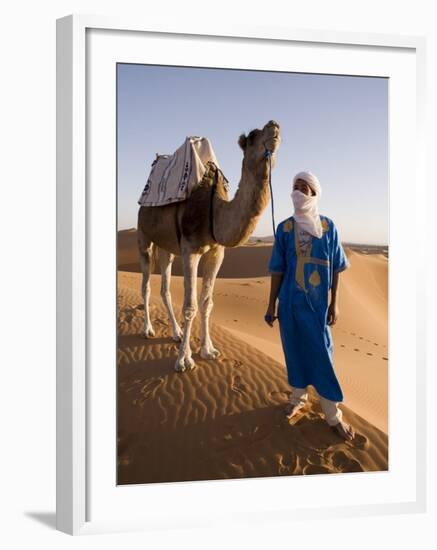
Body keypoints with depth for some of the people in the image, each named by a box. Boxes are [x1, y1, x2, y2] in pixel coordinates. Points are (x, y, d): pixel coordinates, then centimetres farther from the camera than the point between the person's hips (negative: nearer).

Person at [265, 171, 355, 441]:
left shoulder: (328, 226, -2)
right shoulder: (285, 228, 0)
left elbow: (335, 268, 2)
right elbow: (277, 270, 3)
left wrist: (335, 303, 0)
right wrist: (271, 305, 4)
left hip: (317, 302, -1)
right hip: (290, 302, 1)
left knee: (322, 355, 1)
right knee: (295, 351, 12)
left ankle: (334, 414, 11)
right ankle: (298, 398, 31)